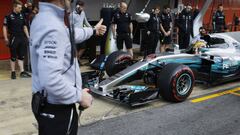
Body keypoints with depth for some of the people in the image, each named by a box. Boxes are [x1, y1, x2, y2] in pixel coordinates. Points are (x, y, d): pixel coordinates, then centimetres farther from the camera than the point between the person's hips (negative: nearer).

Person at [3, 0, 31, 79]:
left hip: (22, 38, 4)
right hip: (13, 38, -4)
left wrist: (28, 36, 9)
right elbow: (4, 27, -4)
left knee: (21, 56, 6)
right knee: (13, 57, 4)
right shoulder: (9, 16, -5)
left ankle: (22, 72, 10)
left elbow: (24, 27, 16)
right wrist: (6, 38, -11)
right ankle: (13, 72, 15)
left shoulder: (22, 16, 9)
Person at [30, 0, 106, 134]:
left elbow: (70, 33, 24)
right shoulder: (53, 28, -28)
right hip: (57, 108, -10)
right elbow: (50, 79, -35)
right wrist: (79, 95, -20)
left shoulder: (43, 17, 4)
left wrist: (93, 30, 40)